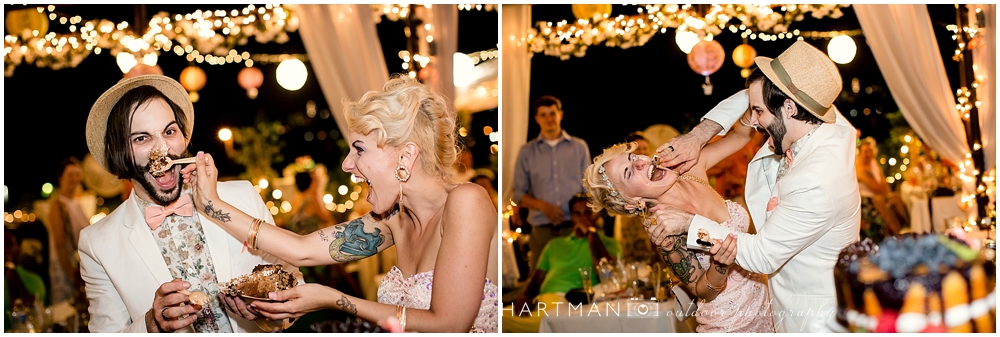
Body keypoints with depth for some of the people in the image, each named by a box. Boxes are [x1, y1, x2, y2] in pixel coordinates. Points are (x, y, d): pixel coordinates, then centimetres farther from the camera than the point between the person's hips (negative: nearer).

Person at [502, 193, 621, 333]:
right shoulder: (555, 244, 29)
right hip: (543, 301, 4)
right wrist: (525, 296, 1)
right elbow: (536, 280, 25)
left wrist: (591, 232, 4)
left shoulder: (607, 243, 17)